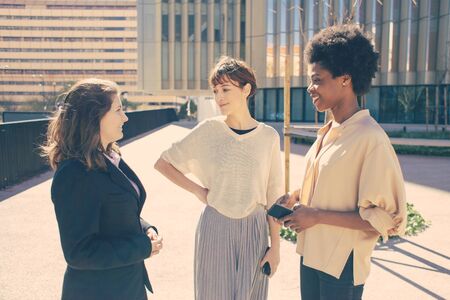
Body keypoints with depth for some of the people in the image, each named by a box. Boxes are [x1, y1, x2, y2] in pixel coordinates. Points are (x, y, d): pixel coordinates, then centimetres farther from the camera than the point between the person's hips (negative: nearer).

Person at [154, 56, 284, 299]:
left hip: (254, 229, 1)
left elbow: (273, 196, 1)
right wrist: (197, 191, -6)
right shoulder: (208, 130, -6)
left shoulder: (269, 136, -3)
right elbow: (162, 163, 1)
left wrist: (275, 246, 1)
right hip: (214, 227, -1)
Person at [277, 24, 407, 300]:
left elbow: (387, 220, -21)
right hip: (312, 254, 7)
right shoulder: (327, 132, 5)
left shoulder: (370, 138, -20)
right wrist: (296, 196, 1)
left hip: (342, 265, -7)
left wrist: (317, 216, -21)